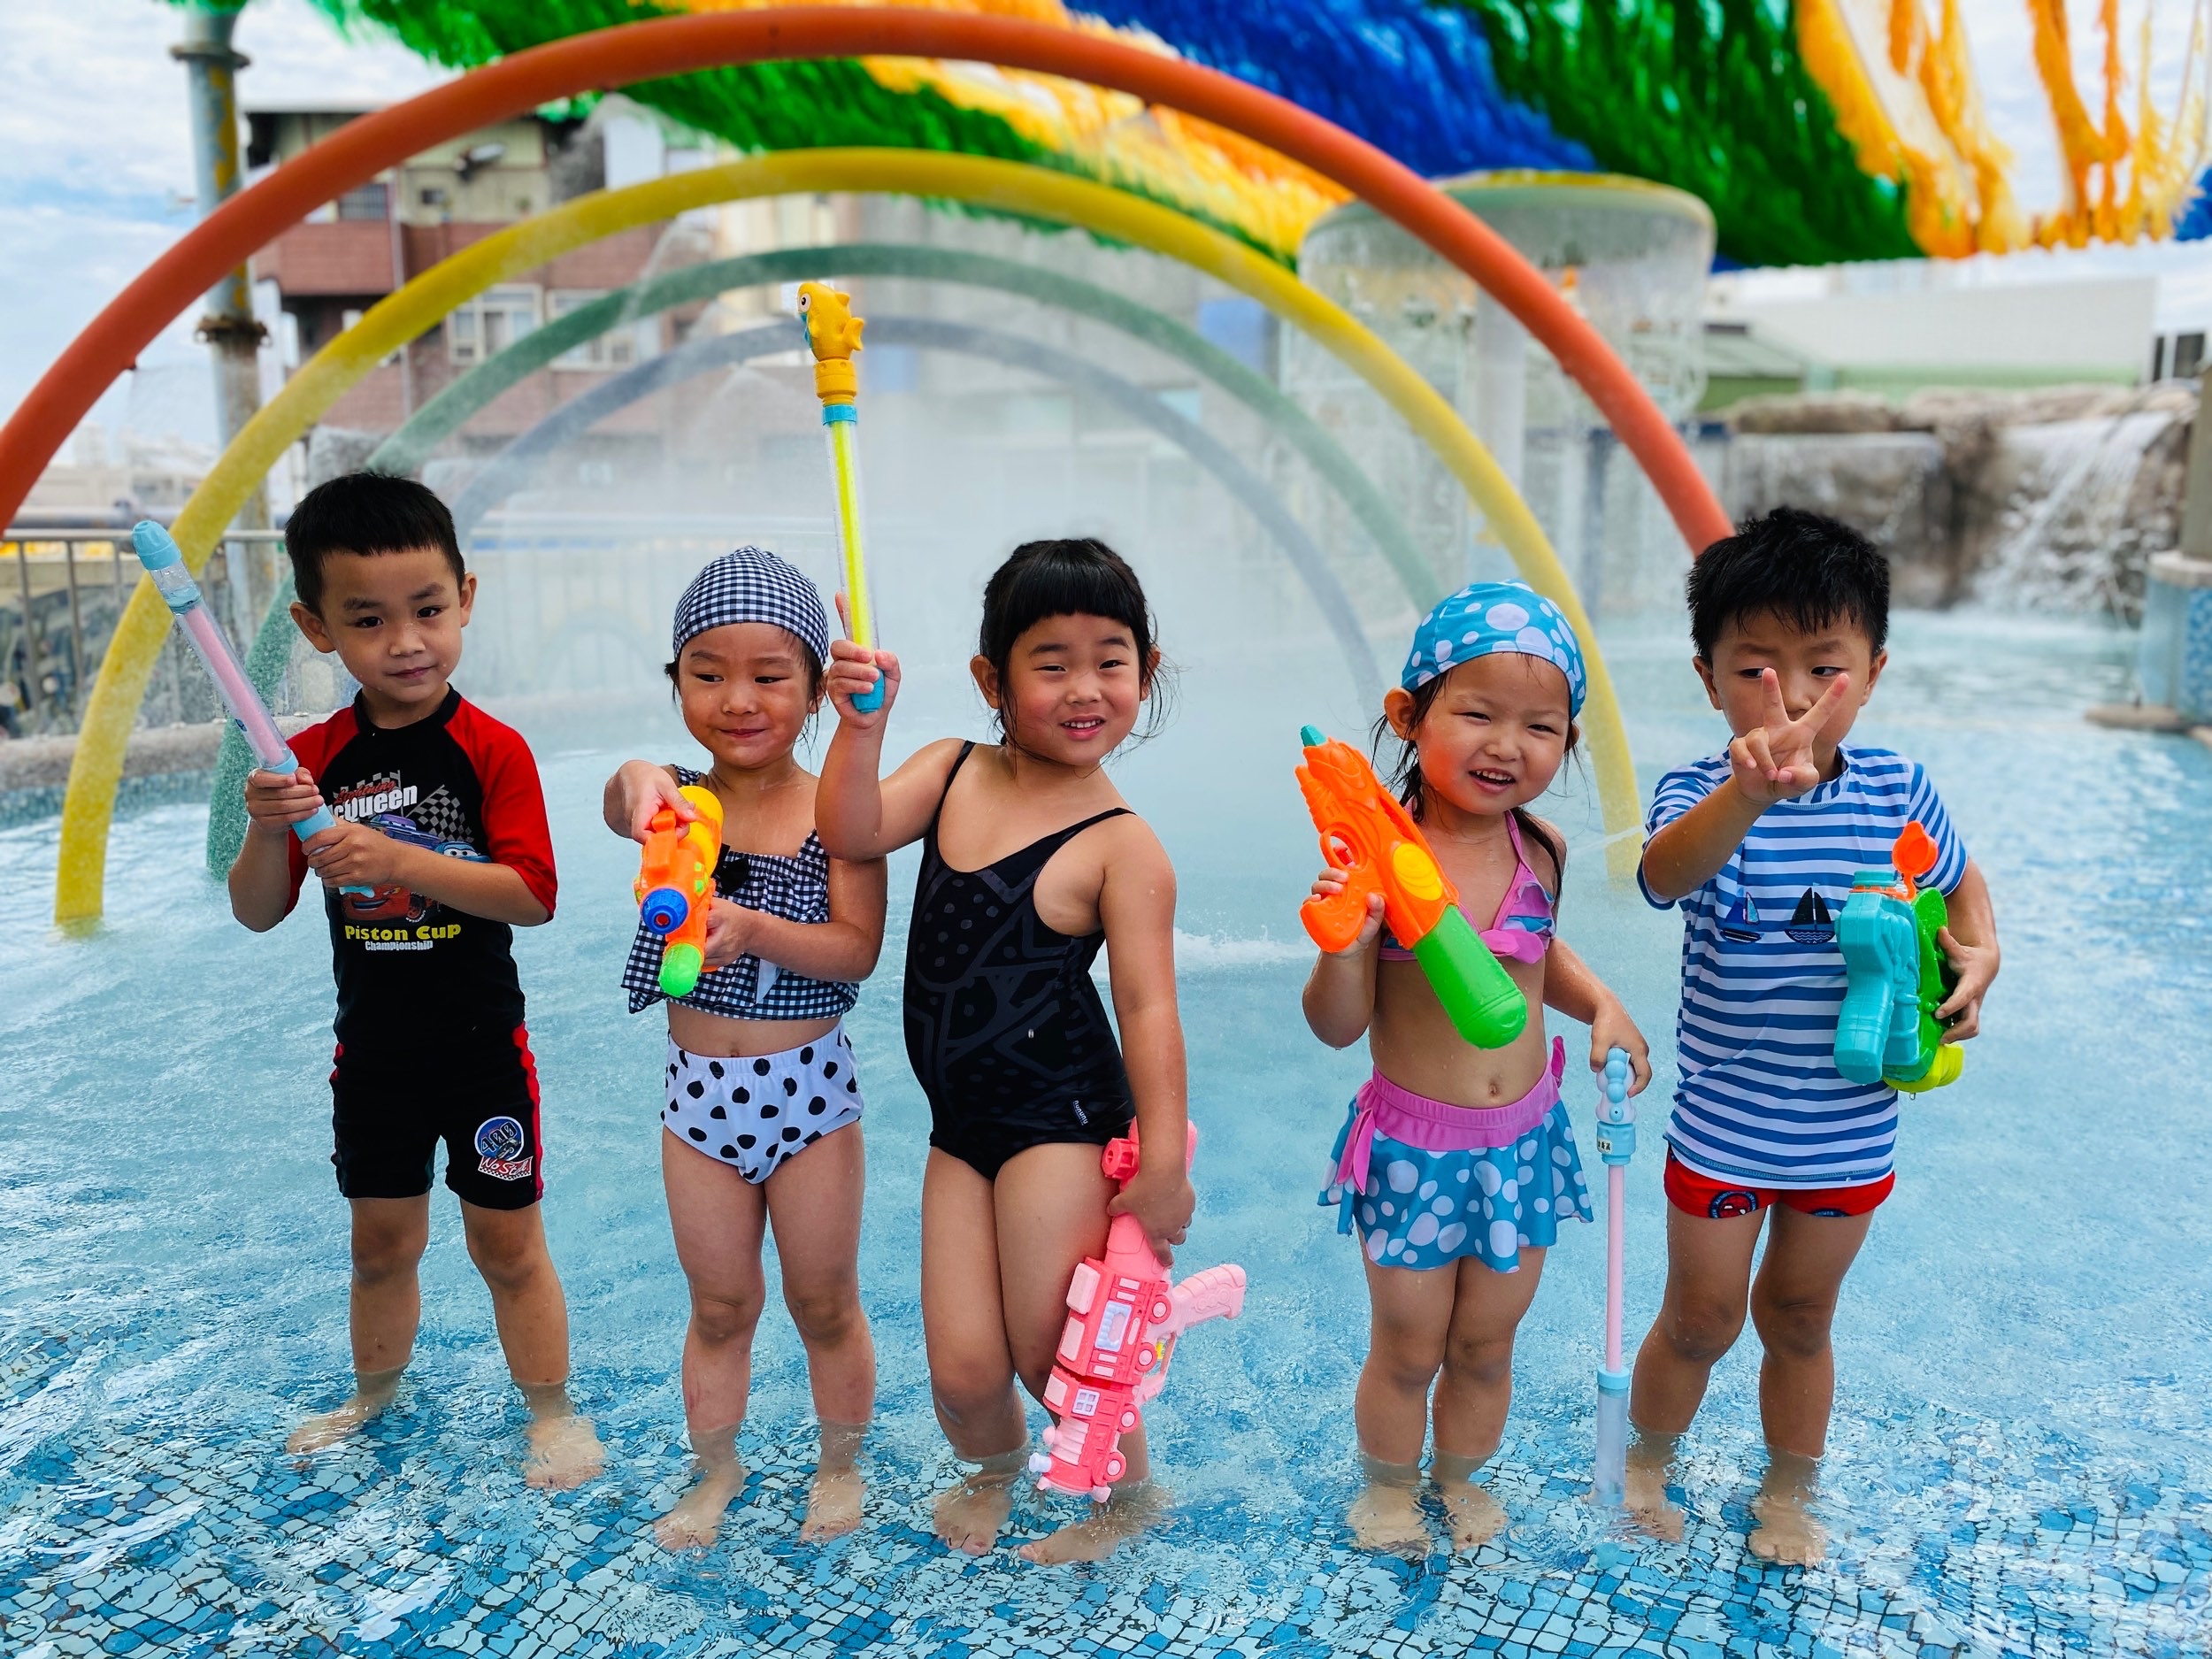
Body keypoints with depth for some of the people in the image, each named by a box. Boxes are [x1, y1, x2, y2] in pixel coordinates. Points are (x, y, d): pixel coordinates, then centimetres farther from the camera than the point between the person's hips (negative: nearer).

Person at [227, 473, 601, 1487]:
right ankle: (373, 1395, 45)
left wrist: (399, 858, -30)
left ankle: (551, 1411, 27)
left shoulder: (492, 750, -13)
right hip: (371, 1052, 4)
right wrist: (267, 831, -22)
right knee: (382, 1243, 21)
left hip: (482, 1049, -4)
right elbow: (256, 913, -1)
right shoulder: (313, 759, -2)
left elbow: (533, 896, -21)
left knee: (506, 1244, 9)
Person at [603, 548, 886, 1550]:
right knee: (720, 1307, 18)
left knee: (824, 1304, 15)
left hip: (809, 1090, -2)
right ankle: (716, 1470, 40)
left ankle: (839, 1465, 38)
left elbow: (857, 948, -19)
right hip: (698, 1091, 2)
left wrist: (753, 928, -35)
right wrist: (637, 782, -55)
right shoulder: (676, 802, -7)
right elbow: (625, 804, -31)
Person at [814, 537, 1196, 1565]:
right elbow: (852, 834, -13)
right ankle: (994, 1467, 43)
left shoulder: (1121, 846, -14)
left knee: (1047, 1346, 4)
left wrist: (1163, 1163, -16)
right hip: (959, 1123, 5)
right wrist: (862, 724, -26)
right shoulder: (952, 769, 2)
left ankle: (1133, 1492, 35)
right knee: (961, 1367, 7)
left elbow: (1147, 1006, -16)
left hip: (1063, 1121, -5)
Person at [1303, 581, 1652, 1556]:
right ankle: (1388, 1487, 44)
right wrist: (1343, 945, -36)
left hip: (1523, 1140, 4)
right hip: (1412, 1149, -4)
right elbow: (1337, 1026, -17)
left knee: (1485, 1344, 21)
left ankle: (1463, 1479, 49)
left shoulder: (1541, 850, -5)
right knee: (1406, 1349, 16)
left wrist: (1602, 1006, 1)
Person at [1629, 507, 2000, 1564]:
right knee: (1699, 1321, 14)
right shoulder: (1703, 793, -19)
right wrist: (1747, 795, -63)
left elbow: (1959, 882, 14)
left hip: (1850, 1128, 3)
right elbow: (1665, 873, -44)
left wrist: (1979, 955, -6)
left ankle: (1789, 1495, 45)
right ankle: (1646, 1466, 42)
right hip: (1722, 1127, -3)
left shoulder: (1897, 790, -7)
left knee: (1799, 1320, 21)